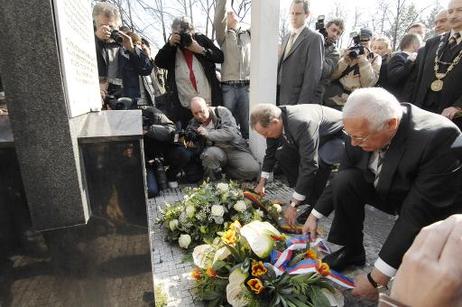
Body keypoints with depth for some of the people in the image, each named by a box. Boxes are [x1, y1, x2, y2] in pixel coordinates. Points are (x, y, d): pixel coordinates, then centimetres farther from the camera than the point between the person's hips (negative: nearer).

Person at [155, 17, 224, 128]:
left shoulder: (201, 39, 9)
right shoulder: (172, 46, 12)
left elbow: (220, 57, 4)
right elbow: (158, 63, -1)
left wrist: (201, 50, -9)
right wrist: (169, 44, -11)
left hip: (209, 103, 0)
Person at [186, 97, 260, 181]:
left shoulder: (222, 112, 0)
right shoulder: (193, 124, 7)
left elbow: (231, 132, -15)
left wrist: (208, 134, -23)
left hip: (235, 148, 0)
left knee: (253, 170, -24)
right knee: (209, 153, -37)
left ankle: (223, 170, 0)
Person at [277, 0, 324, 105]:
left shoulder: (314, 38, -5)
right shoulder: (286, 37, 17)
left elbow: (313, 74, -12)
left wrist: (302, 104, -17)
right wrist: (276, 99, 8)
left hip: (297, 100, -6)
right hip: (280, 99, 6)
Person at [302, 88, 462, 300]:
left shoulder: (439, 139, -36)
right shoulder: (363, 128, -20)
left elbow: (418, 216, -35)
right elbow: (343, 176, -5)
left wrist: (376, 279, -31)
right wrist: (315, 215, -5)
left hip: (434, 211, -4)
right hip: (389, 190, 5)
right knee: (346, 181, -20)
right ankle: (351, 251, 1)